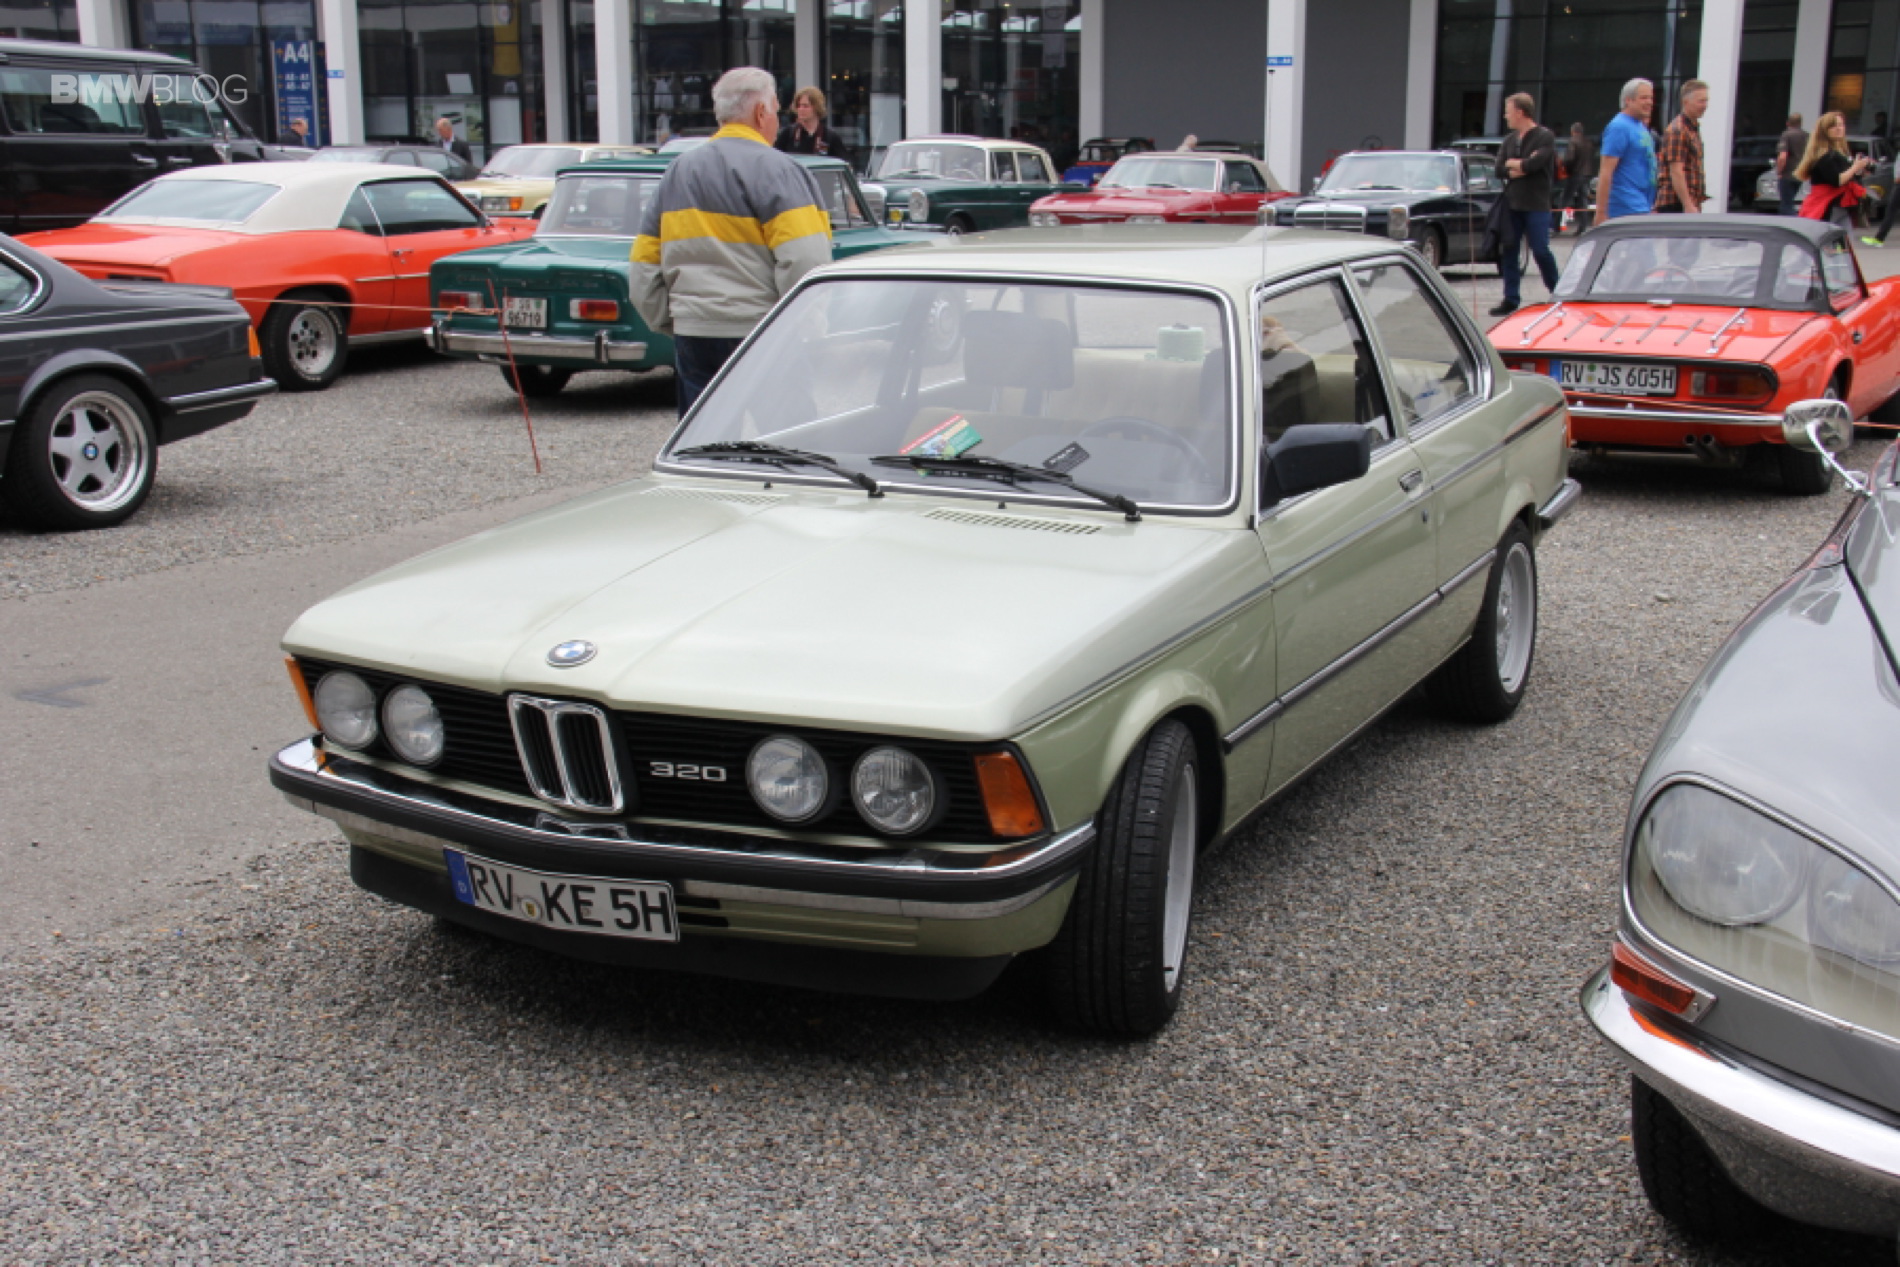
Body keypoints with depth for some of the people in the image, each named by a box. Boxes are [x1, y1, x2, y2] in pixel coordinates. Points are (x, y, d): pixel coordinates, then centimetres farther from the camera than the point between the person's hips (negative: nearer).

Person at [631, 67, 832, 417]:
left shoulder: (677, 172, 14)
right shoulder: (774, 170, -7)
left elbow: (644, 266, 13)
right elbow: (805, 265, -18)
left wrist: (671, 325, 20)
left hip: (692, 336, 6)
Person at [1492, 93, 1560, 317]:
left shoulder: (1545, 137, -6)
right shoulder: (1509, 140, 13)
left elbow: (1534, 164, -19)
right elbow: (1499, 169, 2)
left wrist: (1512, 164, -3)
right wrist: (1523, 167, -11)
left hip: (1536, 205, -6)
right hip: (1511, 204, 6)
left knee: (1540, 251, -7)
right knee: (1508, 251, 4)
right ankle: (1511, 299, 10)